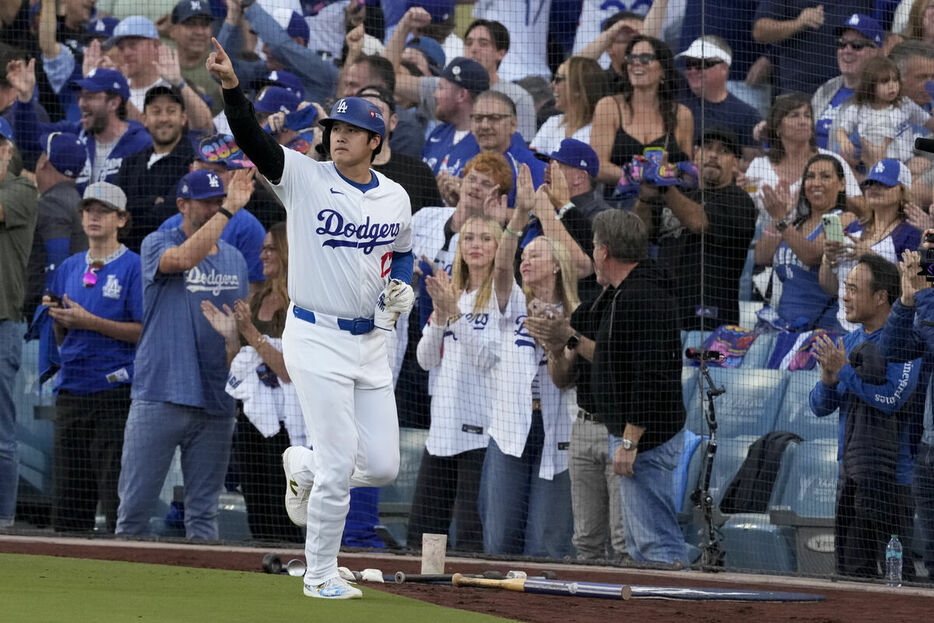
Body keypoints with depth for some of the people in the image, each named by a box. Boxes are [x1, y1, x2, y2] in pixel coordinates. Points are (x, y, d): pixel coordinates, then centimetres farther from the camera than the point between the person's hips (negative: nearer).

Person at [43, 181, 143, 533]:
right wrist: (57, 317, -1)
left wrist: (89, 322, -14)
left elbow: (145, 331, -10)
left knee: (116, 492, -11)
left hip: (114, 391, -6)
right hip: (71, 391, 6)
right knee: (66, 500, 6)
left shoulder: (134, 267, -2)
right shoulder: (69, 268, 17)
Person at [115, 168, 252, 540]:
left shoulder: (235, 259, 15)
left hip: (216, 403, 4)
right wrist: (229, 210, -25)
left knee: (203, 513, 5)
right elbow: (184, 259, -23)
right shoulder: (158, 244, 0)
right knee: (135, 507, -3)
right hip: (158, 396, -4)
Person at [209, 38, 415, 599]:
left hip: (371, 340, 5)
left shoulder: (396, 198, 7)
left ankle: (302, 467, 36)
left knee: (383, 466, 4)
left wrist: (404, 289, 3)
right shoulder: (305, 178, -7)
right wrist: (232, 86, -36)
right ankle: (321, 576, 9)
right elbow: (253, 139, -21)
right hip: (316, 339, -5)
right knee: (339, 466, -9)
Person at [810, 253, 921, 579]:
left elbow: (893, 399, -21)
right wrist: (828, 378, -8)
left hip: (891, 475, -8)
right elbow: (820, 406, 14)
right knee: (851, 570, 12)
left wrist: (845, 371, -14)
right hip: (851, 473, 8)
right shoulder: (849, 342, 14)